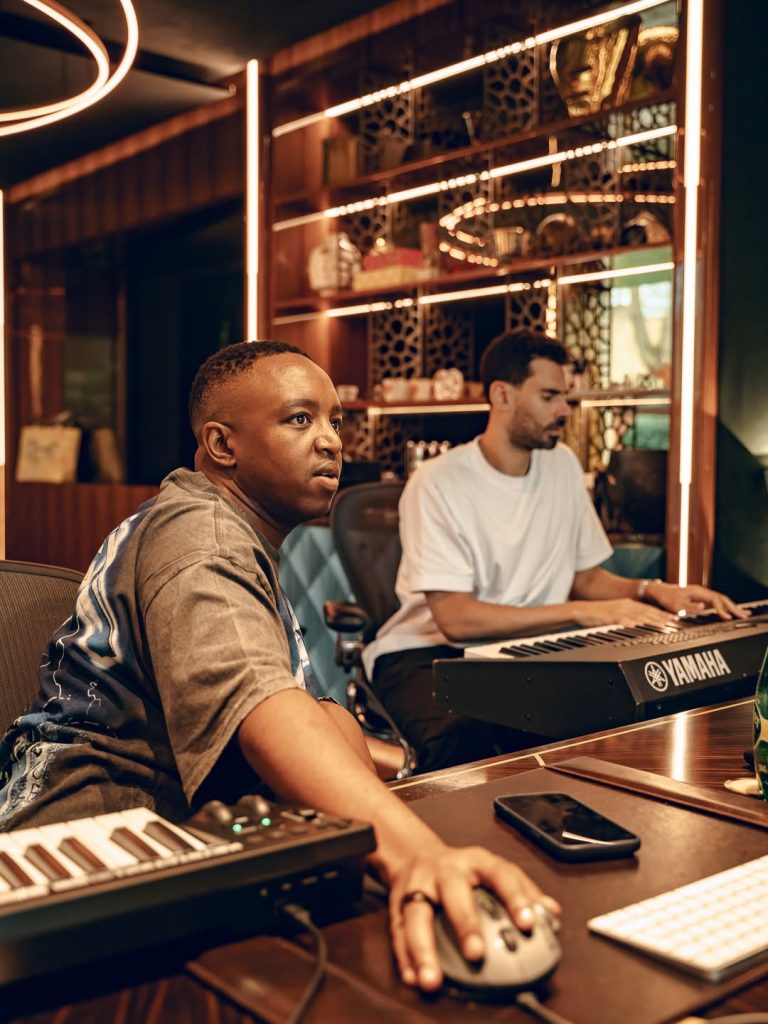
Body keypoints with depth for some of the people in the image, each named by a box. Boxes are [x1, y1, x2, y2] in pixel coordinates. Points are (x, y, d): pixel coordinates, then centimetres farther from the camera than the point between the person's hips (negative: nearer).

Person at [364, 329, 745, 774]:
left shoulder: (562, 465, 8)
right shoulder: (438, 484, -13)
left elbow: (584, 576, 15)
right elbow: (455, 619, -20)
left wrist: (651, 591, -5)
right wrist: (582, 612, -23)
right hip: (429, 653, -6)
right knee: (464, 736, -39)